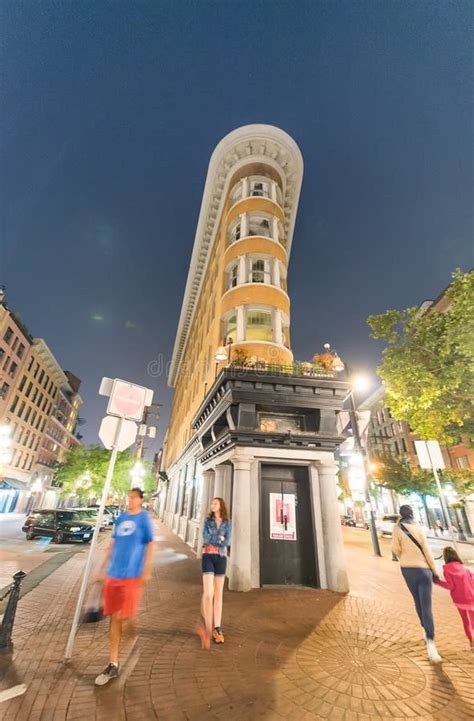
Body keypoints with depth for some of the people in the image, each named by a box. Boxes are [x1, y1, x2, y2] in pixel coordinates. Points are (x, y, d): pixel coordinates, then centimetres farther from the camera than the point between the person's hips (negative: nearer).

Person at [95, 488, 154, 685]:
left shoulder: (144, 518, -7)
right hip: (114, 573, 5)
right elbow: (113, 543, 16)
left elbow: (150, 544, -5)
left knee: (124, 616, -6)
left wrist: (147, 570, -8)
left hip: (132, 574, -4)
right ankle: (113, 665, 25)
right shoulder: (120, 518, 7)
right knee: (114, 618, 10)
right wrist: (104, 566, 14)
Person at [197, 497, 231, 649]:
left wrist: (212, 540, -11)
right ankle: (207, 628, -4)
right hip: (208, 557, -1)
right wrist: (219, 538, -9)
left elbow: (227, 542, -6)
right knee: (208, 593, -11)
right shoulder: (208, 520, 1)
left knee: (218, 593, 8)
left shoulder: (227, 523, 2)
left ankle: (217, 628, 18)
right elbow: (205, 538, -10)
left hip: (221, 558, 1)